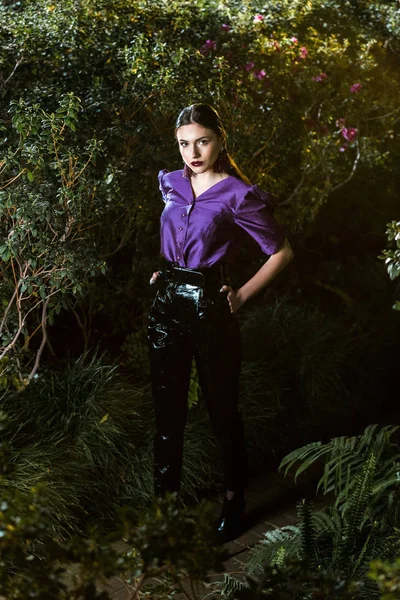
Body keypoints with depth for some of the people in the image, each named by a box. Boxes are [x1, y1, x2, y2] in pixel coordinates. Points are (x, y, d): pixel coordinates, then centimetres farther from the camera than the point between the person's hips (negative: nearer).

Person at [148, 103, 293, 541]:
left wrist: (242, 295, -6)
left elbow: (281, 251, -4)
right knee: (167, 406, 12)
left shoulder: (238, 195, -11)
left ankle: (234, 499, 23)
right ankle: (165, 493, 25)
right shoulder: (170, 183, 7)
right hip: (167, 303, 5)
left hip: (209, 306, -5)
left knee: (222, 408, 6)